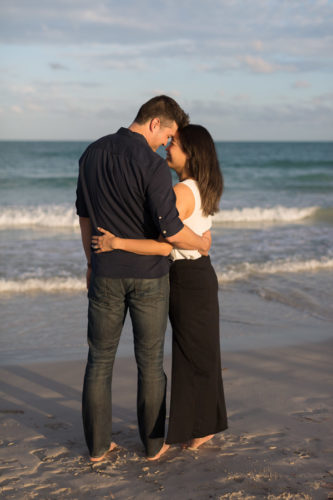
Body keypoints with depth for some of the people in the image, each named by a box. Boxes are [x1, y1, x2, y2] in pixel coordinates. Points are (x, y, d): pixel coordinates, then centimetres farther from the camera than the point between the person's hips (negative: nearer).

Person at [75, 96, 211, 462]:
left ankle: (98, 444, 16)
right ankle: (153, 443, 20)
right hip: (148, 276, -4)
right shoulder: (153, 165, -18)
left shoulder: (93, 153, 2)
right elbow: (169, 230, -22)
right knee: (150, 361, 10)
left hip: (107, 274, 4)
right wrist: (201, 243, -1)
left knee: (100, 359, 12)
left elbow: (85, 215, 10)